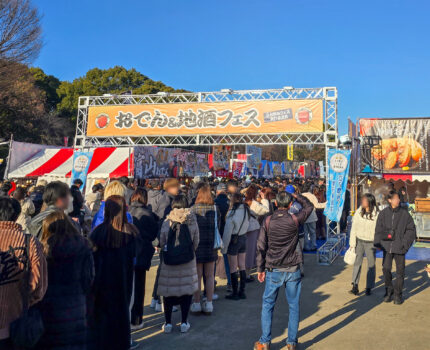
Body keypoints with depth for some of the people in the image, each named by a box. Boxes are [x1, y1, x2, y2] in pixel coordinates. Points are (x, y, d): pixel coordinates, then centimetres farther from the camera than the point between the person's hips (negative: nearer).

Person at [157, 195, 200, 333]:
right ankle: (184, 323, 16)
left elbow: (162, 242, 0)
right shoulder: (192, 221, -4)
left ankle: (168, 323, 17)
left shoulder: (167, 221, -5)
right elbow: (196, 242, 1)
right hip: (188, 261, 0)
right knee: (187, 290, 10)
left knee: (168, 291, 10)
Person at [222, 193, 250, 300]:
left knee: (233, 268, 3)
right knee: (242, 266, 12)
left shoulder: (232, 213, -20)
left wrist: (224, 247, -8)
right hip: (243, 238, 7)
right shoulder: (246, 210, -1)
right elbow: (246, 227, 7)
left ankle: (235, 293, 11)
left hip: (234, 240, -7)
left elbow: (227, 232, -16)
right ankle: (242, 292, 20)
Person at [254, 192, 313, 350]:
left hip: (274, 271, 0)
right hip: (293, 270, 0)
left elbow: (261, 247, -4)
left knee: (268, 305, 12)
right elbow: (309, 206, 11)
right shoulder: (295, 220, -8)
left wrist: (260, 269, 5)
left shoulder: (268, 221, -7)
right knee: (294, 306, 12)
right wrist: (296, 196, 21)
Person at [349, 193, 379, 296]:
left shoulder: (377, 214, -8)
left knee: (371, 264, 8)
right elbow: (354, 228, 2)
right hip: (359, 241, 2)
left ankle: (369, 287, 20)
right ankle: (355, 285, 3)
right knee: (357, 262, 0)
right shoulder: (358, 212, -2)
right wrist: (352, 243, -1)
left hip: (370, 243, -1)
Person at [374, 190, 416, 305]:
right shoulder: (383, 213, 0)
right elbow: (379, 230, 6)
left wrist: (405, 244, -7)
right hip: (387, 246, 1)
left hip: (399, 247, -1)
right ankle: (389, 290, 22)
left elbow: (411, 229, 1)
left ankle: (398, 294, 21)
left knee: (400, 271, 6)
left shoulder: (404, 213, -3)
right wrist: (378, 243, -2)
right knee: (386, 269, 0)